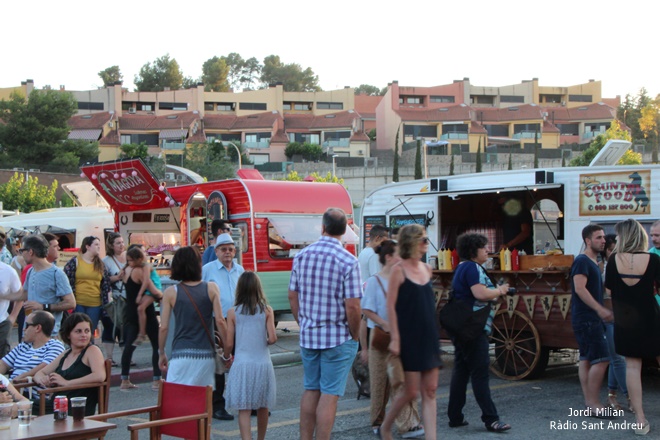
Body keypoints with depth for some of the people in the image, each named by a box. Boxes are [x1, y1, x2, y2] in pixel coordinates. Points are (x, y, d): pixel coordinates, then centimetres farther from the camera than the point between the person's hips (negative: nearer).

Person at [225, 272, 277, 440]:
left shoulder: (233, 312, -1)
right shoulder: (267, 310, -1)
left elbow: (228, 344, -1)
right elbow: (272, 338, -8)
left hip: (242, 364, -1)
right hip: (263, 364, 1)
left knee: (244, 409, -1)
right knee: (263, 407, 17)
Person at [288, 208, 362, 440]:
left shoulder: (301, 256, 1)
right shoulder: (348, 261, -15)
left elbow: (293, 296, 7)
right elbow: (352, 306, -18)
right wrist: (355, 336, -3)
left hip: (308, 335, 5)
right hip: (338, 338, -5)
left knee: (311, 390, 17)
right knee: (330, 394, 1)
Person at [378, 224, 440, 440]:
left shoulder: (427, 269, 10)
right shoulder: (399, 270, -9)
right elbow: (390, 306, -12)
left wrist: (434, 336, 17)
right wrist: (394, 338, -17)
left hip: (429, 337, 6)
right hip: (409, 338, -6)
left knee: (430, 391, 3)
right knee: (411, 392, -1)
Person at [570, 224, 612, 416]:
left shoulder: (593, 263, 18)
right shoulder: (582, 261, -13)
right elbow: (580, 288, -23)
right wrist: (600, 309, -27)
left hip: (591, 319, 10)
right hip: (586, 319, -10)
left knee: (587, 359, 10)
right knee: (601, 359, -12)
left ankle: (589, 403, 13)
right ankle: (594, 404, -8)